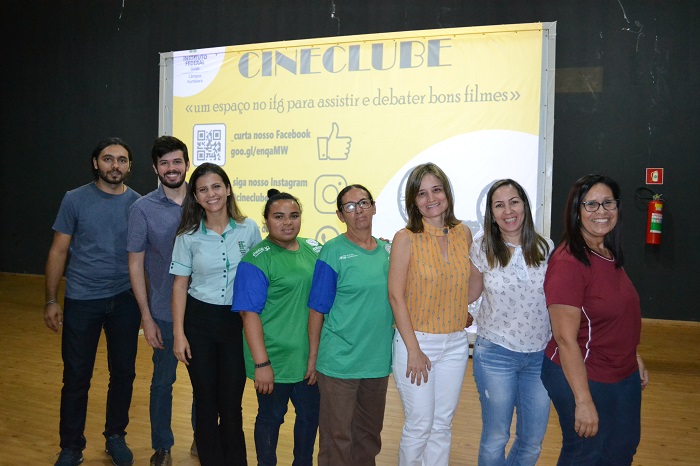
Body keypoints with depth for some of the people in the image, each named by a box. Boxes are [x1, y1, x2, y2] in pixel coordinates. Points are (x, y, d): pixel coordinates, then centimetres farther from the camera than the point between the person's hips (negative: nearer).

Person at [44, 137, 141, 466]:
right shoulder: (75, 200, -3)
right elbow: (58, 251, 0)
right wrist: (51, 300, -4)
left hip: (125, 302, 2)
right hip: (81, 301, -1)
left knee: (123, 373, 11)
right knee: (76, 378, 7)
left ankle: (116, 437, 31)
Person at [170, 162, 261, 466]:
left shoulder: (249, 229, -3)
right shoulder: (188, 236, -3)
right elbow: (180, 285, 1)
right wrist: (179, 334, -4)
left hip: (237, 321, 0)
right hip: (199, 321, 0)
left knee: (232, 404, 4)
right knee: (206, 403, 9)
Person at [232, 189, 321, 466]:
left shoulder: (313, 249, 5)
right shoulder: (256, 260, -12)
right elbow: (249, 314, -15)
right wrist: (261, 363, -18)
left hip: (310, 357, 6)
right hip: (275, 360, -6)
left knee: (310, 415, 18)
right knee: (271, 418, 12)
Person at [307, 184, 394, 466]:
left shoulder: (386, 251, 5)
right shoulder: (333, 252, -10)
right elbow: (317, 309, -8)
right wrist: (313, 355, -8)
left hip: (378, 359, 5)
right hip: (340, 361, -5)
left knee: (369, 433, 20)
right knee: (337, 437, 7)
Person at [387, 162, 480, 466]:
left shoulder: (463, 233, 2)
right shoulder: (406, 238, -10)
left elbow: (474, 283, 14)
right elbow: (396, 296, -12)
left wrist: (464, 313, -1)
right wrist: (413, 350, -13)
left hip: (455, 344, 4)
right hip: (416, 340, -4)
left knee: (442, 425, 14)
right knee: (419, 426, 4)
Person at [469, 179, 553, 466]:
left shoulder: (545, 248, -1)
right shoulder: (482, 249, -7)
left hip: (541, 354, 3)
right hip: (496, 354, -2)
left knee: (532, 443, 14)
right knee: (495, 439, 9)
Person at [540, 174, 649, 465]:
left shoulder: (610, 255, 3)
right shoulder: (568, 263, -24)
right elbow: (565, 338, -25)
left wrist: (635, 358, 19)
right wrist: (583, 401, -23)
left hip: (624, 377, 9)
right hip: (581, 377, -9)